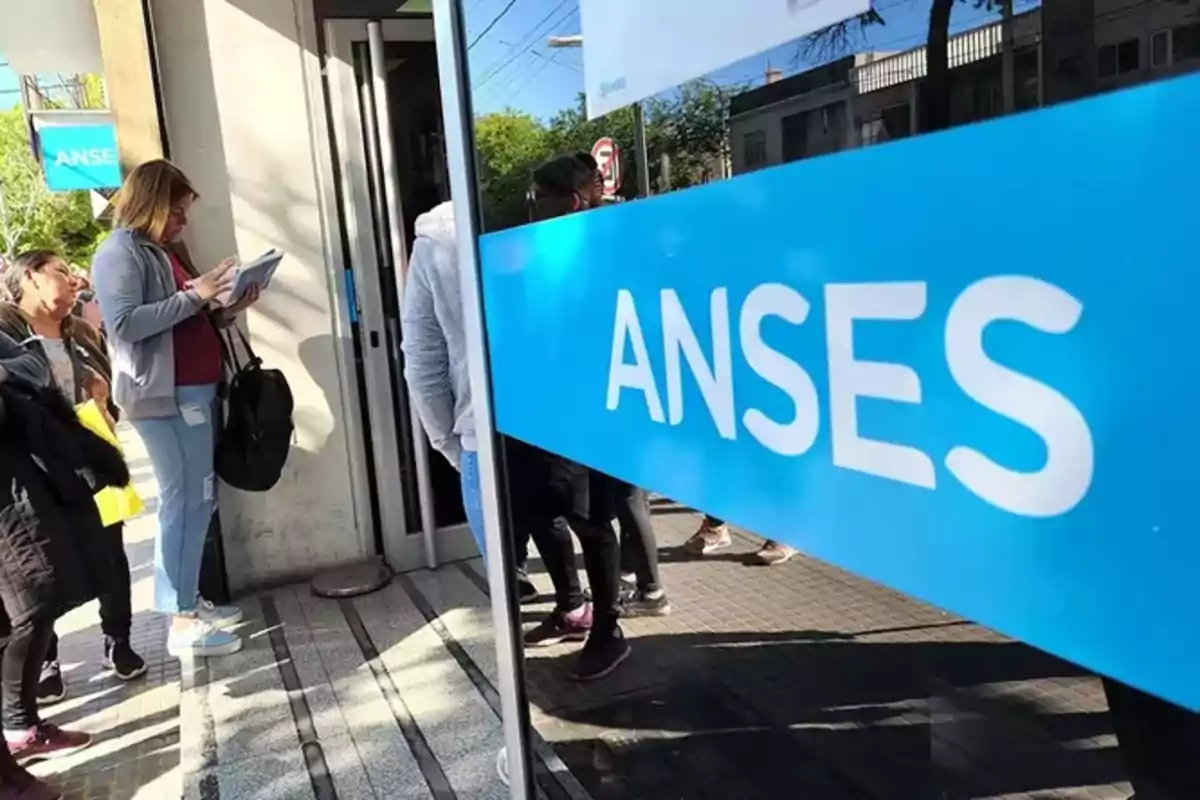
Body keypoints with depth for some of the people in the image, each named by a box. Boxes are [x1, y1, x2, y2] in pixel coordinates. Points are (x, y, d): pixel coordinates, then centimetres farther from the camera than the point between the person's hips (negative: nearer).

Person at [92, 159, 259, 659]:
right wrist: (193, 296, -20)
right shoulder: (121, 253, -7)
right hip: (165, 396, -9)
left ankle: (189, 601, 23)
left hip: (195, 391, 9)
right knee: (186, 501, -9)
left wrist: (227, 311, 6)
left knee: (196, 499, 13)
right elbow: (124, 323, -19)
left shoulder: (165, 251, 20)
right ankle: (182, 622, -3)